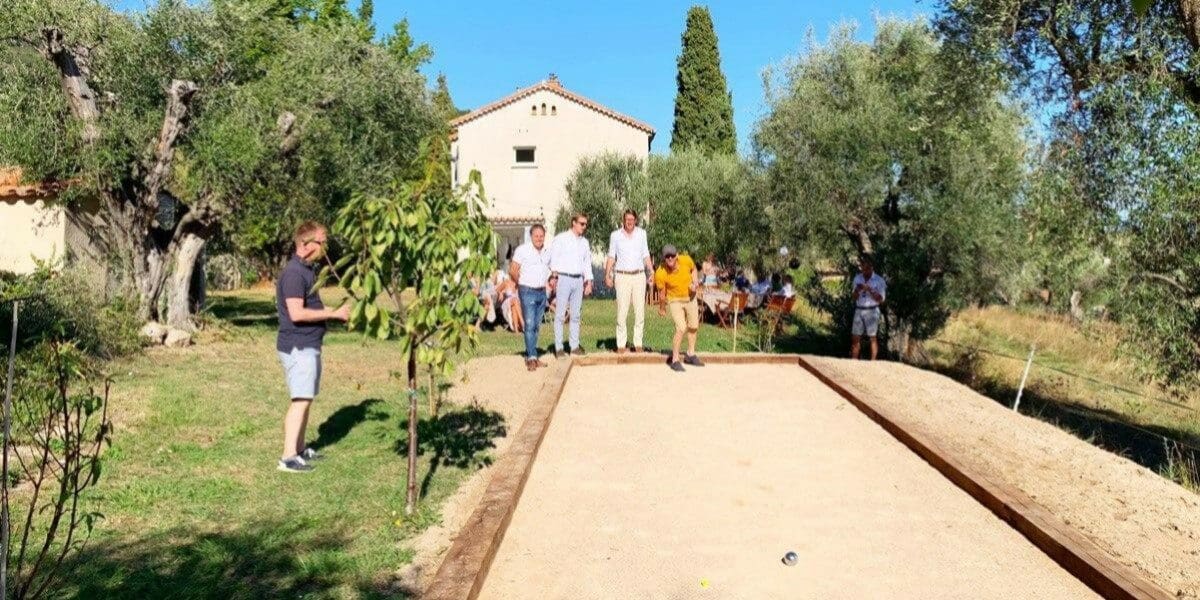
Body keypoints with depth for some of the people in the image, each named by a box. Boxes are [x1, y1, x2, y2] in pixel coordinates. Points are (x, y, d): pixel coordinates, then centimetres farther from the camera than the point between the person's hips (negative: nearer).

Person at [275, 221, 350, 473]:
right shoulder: (294, 273, -18)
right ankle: (288, 457, -8)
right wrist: (334, 313, -21)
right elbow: (297, 313, -26)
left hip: (309, 345, 10)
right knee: (301, 400, -10)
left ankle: (300, 448, 23)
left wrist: (336, 313, 12)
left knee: (305, 399, 15)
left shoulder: (307, 269, 14)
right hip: (298, 346, -10)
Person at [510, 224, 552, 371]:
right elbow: (513, 271, -8)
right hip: (527, 292, -6)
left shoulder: (548, 251, 10)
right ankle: (532, 357, -10)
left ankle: (530, 356, 16)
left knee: (537, 326, 9)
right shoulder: (522, 250, -8)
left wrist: (548, 282, 10)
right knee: (529, 325, -10)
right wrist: (522, 283, 1)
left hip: (542, 292, 6)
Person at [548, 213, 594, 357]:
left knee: (576, 315, 8)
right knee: (560, 315, -5)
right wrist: (554, 276, -13)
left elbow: (587, 263, 19)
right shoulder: (560, 239, -1)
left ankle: (575, 346, 14)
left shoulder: (584, 242, 15)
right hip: (564, 279, -5)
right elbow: (553, 259, -5)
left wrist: (589, 282, 13)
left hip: (578, 280, 5)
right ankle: (558, 348, -2)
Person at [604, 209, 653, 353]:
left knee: (640, 311, -1)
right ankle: (621, 344, 0)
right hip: (622, 277, -2)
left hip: (639, 276, 2)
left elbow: (646, 255, 14)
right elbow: (611, 256, 6)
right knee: (622, 311, -6)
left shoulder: (642, 233, 9)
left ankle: (638, 343, 6)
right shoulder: (615, 235, 3)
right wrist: (607, 275, -4)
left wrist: (651, 272, 4)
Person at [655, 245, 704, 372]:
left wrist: (695, 282, -15)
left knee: (693, 327, 16)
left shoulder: (686, 260, -23)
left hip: (690, 298, 5)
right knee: (681, 328, -19)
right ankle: (675, 360, -7)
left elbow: (693, 269, 2)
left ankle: (690, 354, 37)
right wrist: (662, 308, 1)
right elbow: (662, 293, -14)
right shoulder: (660, 273, -30)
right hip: (675, 301, -5)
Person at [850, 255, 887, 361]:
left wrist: (869, 289, -17)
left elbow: (881, 299, -7)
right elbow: (854, 297, 11)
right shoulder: (857, 278, 9)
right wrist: (857, 290, -10)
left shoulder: (879, 280, -3)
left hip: (872, 311, -4)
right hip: (859, 310, 4)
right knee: (855, 337, 2)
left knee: (872, 338, -1)